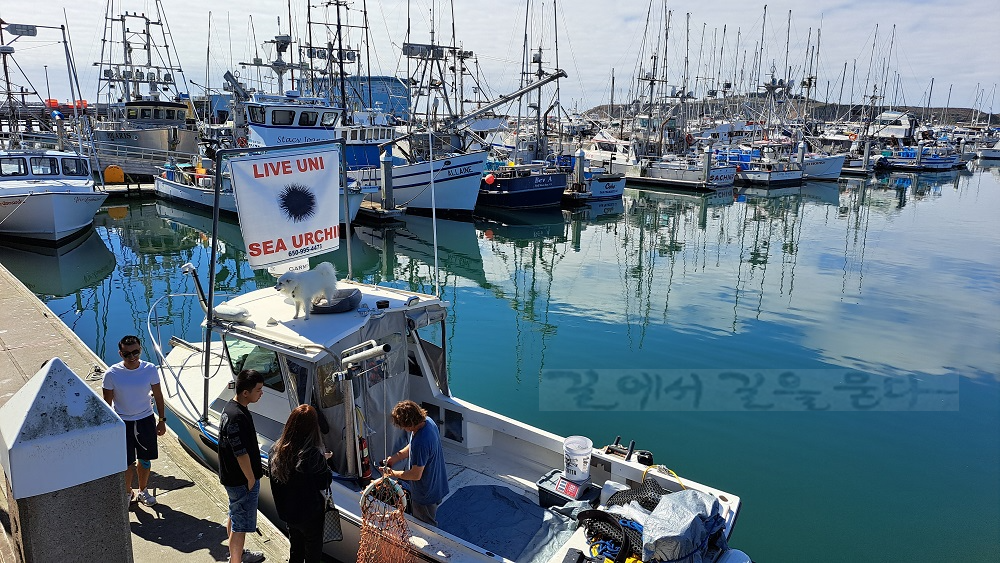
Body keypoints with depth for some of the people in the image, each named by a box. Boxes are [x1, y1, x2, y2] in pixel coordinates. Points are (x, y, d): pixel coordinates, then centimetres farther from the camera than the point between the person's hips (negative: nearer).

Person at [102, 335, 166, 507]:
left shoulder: (150, 370, -11)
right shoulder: (112, 374, -16)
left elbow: (158, 396, 1)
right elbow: (107, 403, -6)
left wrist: (162, 420, 4)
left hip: (146, 420, 2)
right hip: (122, 423, -2)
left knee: (145, 460, 15)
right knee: (127, 464, 6)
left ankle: (142, 491, 38)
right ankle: (128, 492, 33)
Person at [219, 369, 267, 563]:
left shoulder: (232, 406, 2)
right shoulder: (237, 417, -30)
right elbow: (241, 454, -27)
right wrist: (251, 480, -15)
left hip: (232, 477, 10)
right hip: (242, 481, -10)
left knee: (235, 517, 26)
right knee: (240, 526, 4)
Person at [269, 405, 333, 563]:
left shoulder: (276, 450, -13)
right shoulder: (314, 455, -30)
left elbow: (276, 478, 3)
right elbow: (324, 483, -17)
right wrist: (323, 461, -2)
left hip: (287, 511, 5)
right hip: (310, 513, -5)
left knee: (295, 550, 26)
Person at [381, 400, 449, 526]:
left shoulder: (421, 443, -39)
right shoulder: (427, 421, -11)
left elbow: (416, 475, -28)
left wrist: (393, 473, -14)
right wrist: (396, 457, -4)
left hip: (425, 495, -9)